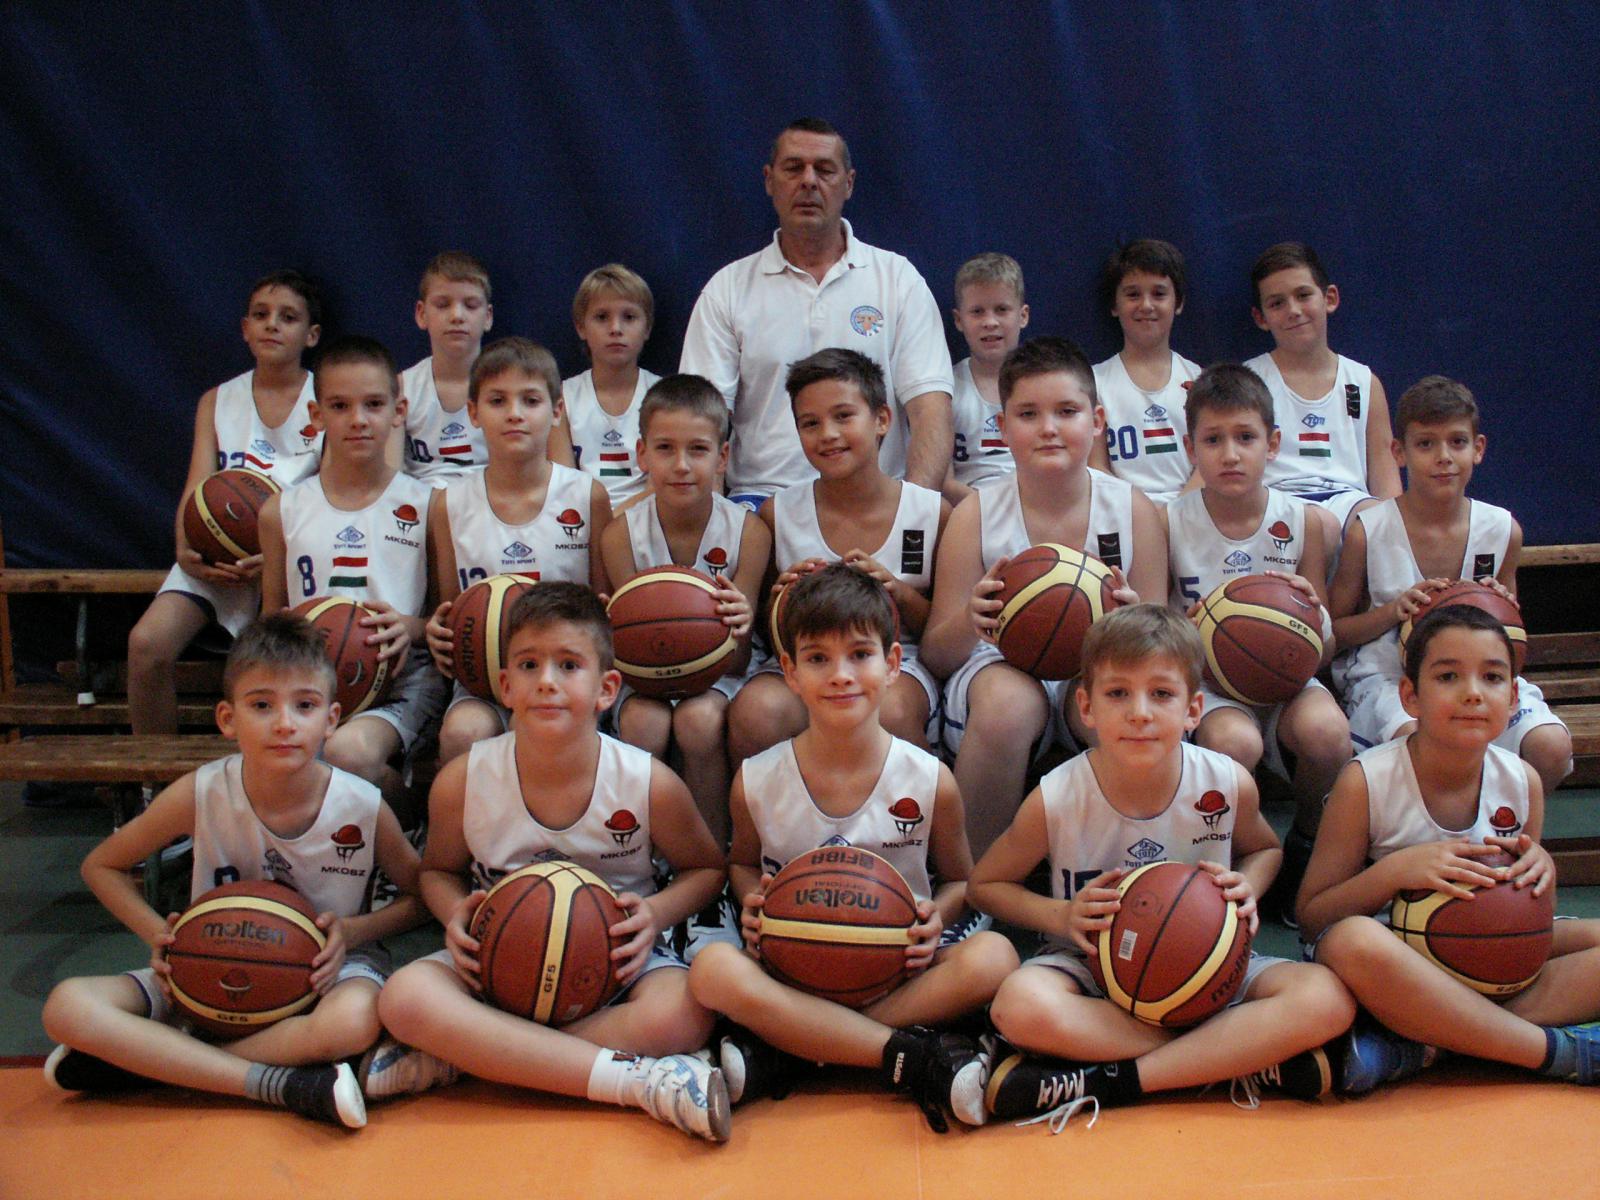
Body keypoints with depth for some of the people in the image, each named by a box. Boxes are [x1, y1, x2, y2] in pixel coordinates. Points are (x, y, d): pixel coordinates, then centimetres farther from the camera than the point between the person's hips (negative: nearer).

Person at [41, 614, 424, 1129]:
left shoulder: (363, 808, -16)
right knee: (68, 1007, -23)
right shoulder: (201, 794, -14)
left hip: (324, 971, -1)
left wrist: (355, 931, -17)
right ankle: (279, 1083, -27)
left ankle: (148, 1060, -19)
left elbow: (421, 894, 2)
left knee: (355, 1019, -39)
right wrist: (160, 936, -11)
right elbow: (101, 866, 4)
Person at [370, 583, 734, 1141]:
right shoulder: (461, 782, -10)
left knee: (682, 1014, -34)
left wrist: (657, 913, -16)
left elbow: (706, 868, 5)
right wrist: (456, 917, -13)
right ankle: (637, 1079, -32)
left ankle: (456, 1057, -22)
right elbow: (438, 870, 10)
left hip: (616, 961, -1)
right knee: (407, 994, -30)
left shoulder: (650, 784, -13)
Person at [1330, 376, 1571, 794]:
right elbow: (1334, 630, 0)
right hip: (1388, 676, -3)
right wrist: (1395, 610, -17)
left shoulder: (1502, 530, 2)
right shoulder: (1369, 530, -7)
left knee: (1552, 748, -22)